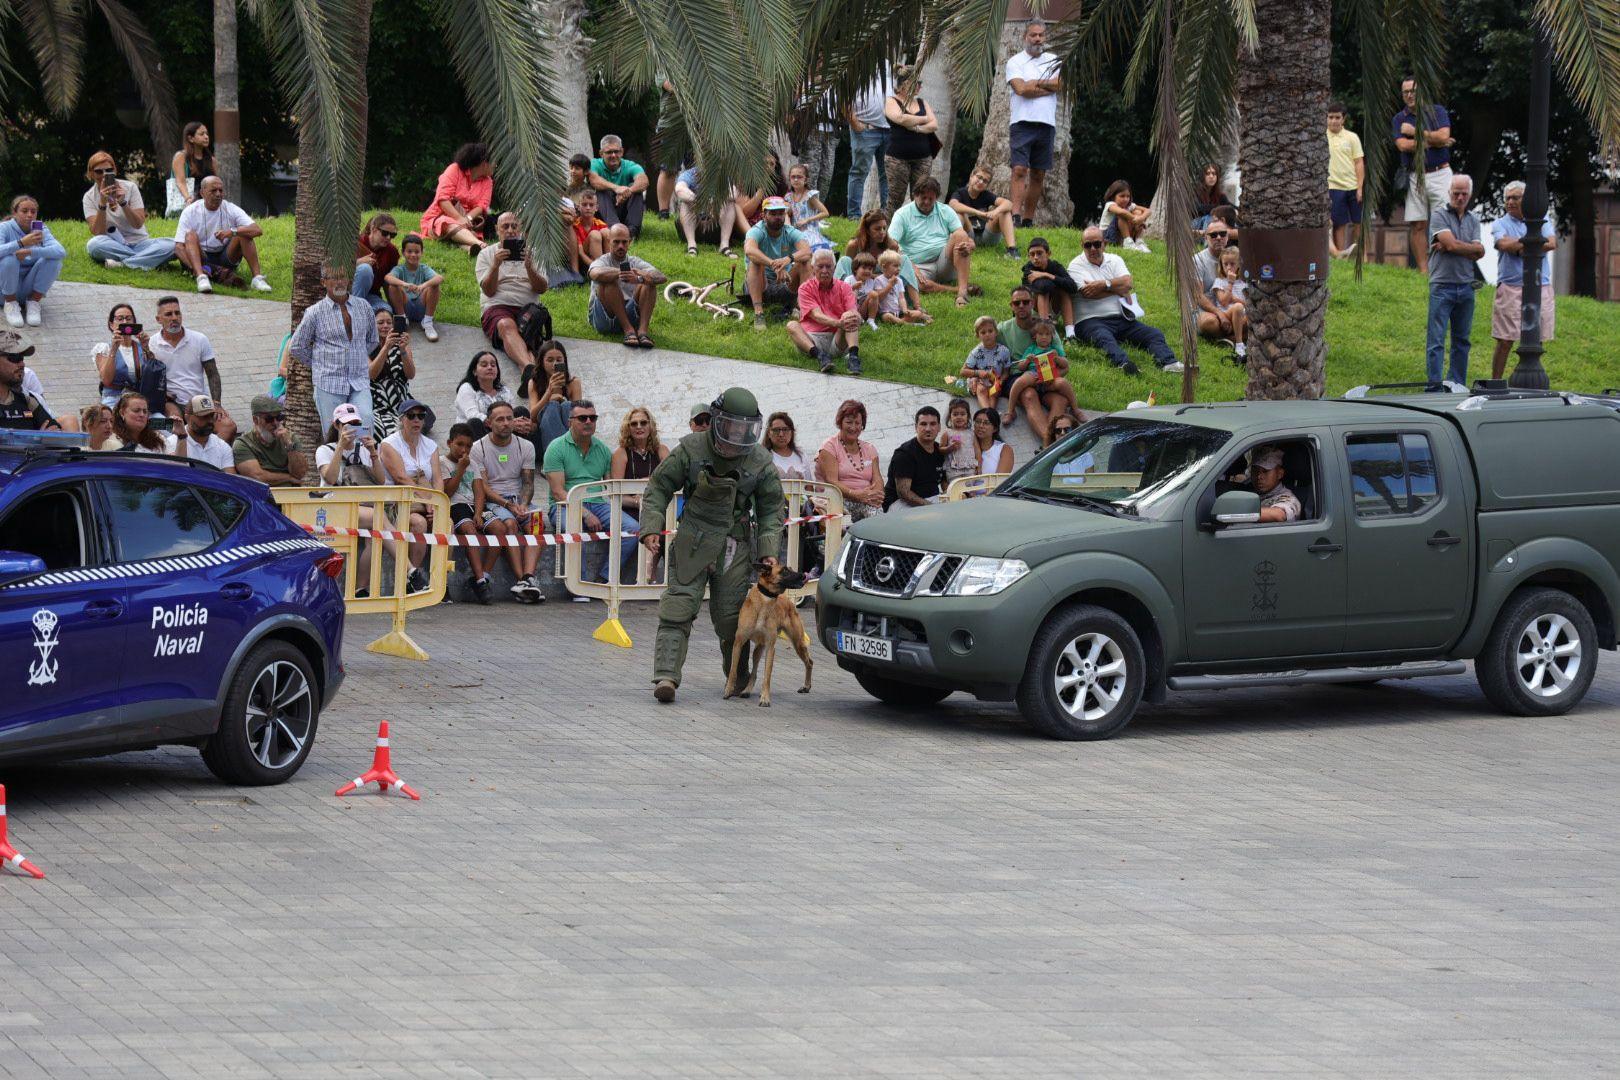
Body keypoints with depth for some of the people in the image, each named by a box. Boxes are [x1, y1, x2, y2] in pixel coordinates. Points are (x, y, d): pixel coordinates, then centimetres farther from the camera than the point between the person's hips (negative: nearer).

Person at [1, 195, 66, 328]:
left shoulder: (41, 229, -4)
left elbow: (61, 252, -23)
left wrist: (30, 252, -36)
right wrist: (22, 242, -44)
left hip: (29, 287, 2)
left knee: (53, 260, -21)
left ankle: (34, 302, -5)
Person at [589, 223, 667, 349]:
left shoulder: (635, 262, 11)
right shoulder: (602, 262, 2)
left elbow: (662, 278, -9)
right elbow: (596, 274, -26)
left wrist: (640, 278, -30)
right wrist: (620, 273, -40)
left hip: (631, 314, 3)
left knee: (649, 282, -16)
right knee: (609, 281, -26)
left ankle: (642, 330, -33)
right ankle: (628, 330, -32)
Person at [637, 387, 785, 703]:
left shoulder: (759, 461, 1)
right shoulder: (692, 449, -3)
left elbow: (772, 508, 11)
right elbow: (659, 486, 3)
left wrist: (769, 550, 0)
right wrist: (651, 528, -8)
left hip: (735, 545, 1)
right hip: (692, 543, -1)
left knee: (730, 617, 2)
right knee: (678, 609, -12)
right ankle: (666, 676, -19)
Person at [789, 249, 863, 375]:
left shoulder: (844, 287, 10)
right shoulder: (805, 288, 4)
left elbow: (854, 313, -5)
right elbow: (817, 316, -13)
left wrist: (855, 317, -33)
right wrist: (838, 323, -33)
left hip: (838, 338, 1)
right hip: (812, 338, -1)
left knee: (849, 317, -23)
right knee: (792, 325, -28)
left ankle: (854, 355, -47)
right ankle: (820, 356, -53)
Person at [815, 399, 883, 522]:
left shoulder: (869, 449, 23)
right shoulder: (830, 446, 6)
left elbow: (877, 479, 9)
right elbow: (831, 482, -7)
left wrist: (877, 493, -17)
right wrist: (857, 495, -23)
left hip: (867, 500, 3)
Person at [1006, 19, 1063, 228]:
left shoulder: (1053, 60, 15)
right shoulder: (1015, 62, 4)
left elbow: (1059, 85, -1)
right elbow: (1021, 88, -11)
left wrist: (1034, 84, -5)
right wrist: (1047, 86, -4)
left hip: (1047, 124, 4)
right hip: (1022, 122, -4)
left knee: (1038, 175, 5)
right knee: (1019, 170, -15)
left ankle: (1029, 219, 9)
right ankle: (1016, 216, -22)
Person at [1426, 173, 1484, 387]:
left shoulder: (1473, 220, 13)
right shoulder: (1439, 216, -2)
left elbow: (1478, 253, 0)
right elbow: (1452, 244, -15)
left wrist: (1450, 248, -10)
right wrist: (1474, 248, -2)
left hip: (1466, 287, 5)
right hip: (1442, 286, -5)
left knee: (1461, 340, 10)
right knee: (1436, 341, -8)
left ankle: (1458, 385, 16)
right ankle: (1434, 385, -10)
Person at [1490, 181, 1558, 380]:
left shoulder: (1541, 221, 14)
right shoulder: (1500, 224, 8)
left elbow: (1552, 243, -4)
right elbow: (1504, 244, -13)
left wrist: (1522, 247, -10)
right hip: (1510, 287, -2)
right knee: (1505, 341, -6)